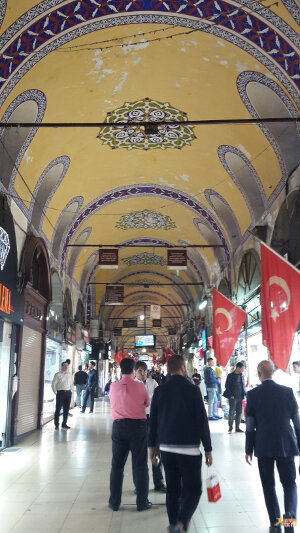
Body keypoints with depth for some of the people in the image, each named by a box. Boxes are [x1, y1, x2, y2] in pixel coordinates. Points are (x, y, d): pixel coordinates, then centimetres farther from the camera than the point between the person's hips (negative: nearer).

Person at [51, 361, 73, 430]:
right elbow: (53, 384, -3)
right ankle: (56, 424, 8)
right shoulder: (57, 374, -2)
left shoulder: (69, 375, 13)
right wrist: (56, 393, -6)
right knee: (58, 409, -3)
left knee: (66, 409, 8)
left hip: (68, 393, 5)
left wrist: (70, 391, 9)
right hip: (60, 392, -5)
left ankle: (64, 424, 18)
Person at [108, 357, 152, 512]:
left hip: (119, 425, 2)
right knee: (140, 465, 8)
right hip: (138, 425, -2)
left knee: (117, 464, 13)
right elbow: (147, 404, 7)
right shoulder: (140, 386, -9)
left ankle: (114, 502, 20)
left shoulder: (113, 386, -3)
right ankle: (142, 502, 14)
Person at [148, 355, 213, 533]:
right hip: (189, 449, -4)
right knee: (192, 489, 5)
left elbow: (153, 420, 5)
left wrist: (153, 445, 15)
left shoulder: (160, 391, 1)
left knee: (172, 489, 17)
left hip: (166, 448, 5)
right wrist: (208, 449, -3)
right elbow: (202, 421, -9)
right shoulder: (193, 390, -10)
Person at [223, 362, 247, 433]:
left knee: (239, 413, 8)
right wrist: (230, 395, -13)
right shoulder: (230, 376, -6)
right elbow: (227, 386, -6)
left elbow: (243, 386, 18)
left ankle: (237, 428, 17)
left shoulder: (241, 376, 10)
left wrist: (245, 393, 2)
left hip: (240, 397, 5)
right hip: (233, 398, -5)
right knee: (232, 413, -3)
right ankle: (230, 428, 7)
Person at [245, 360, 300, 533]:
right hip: (286, 445, 1)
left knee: (269, 486, 14)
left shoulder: (253, 394, -8)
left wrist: (249, 449, 6)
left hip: (263, 447, -1)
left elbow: (250, 425, -4)